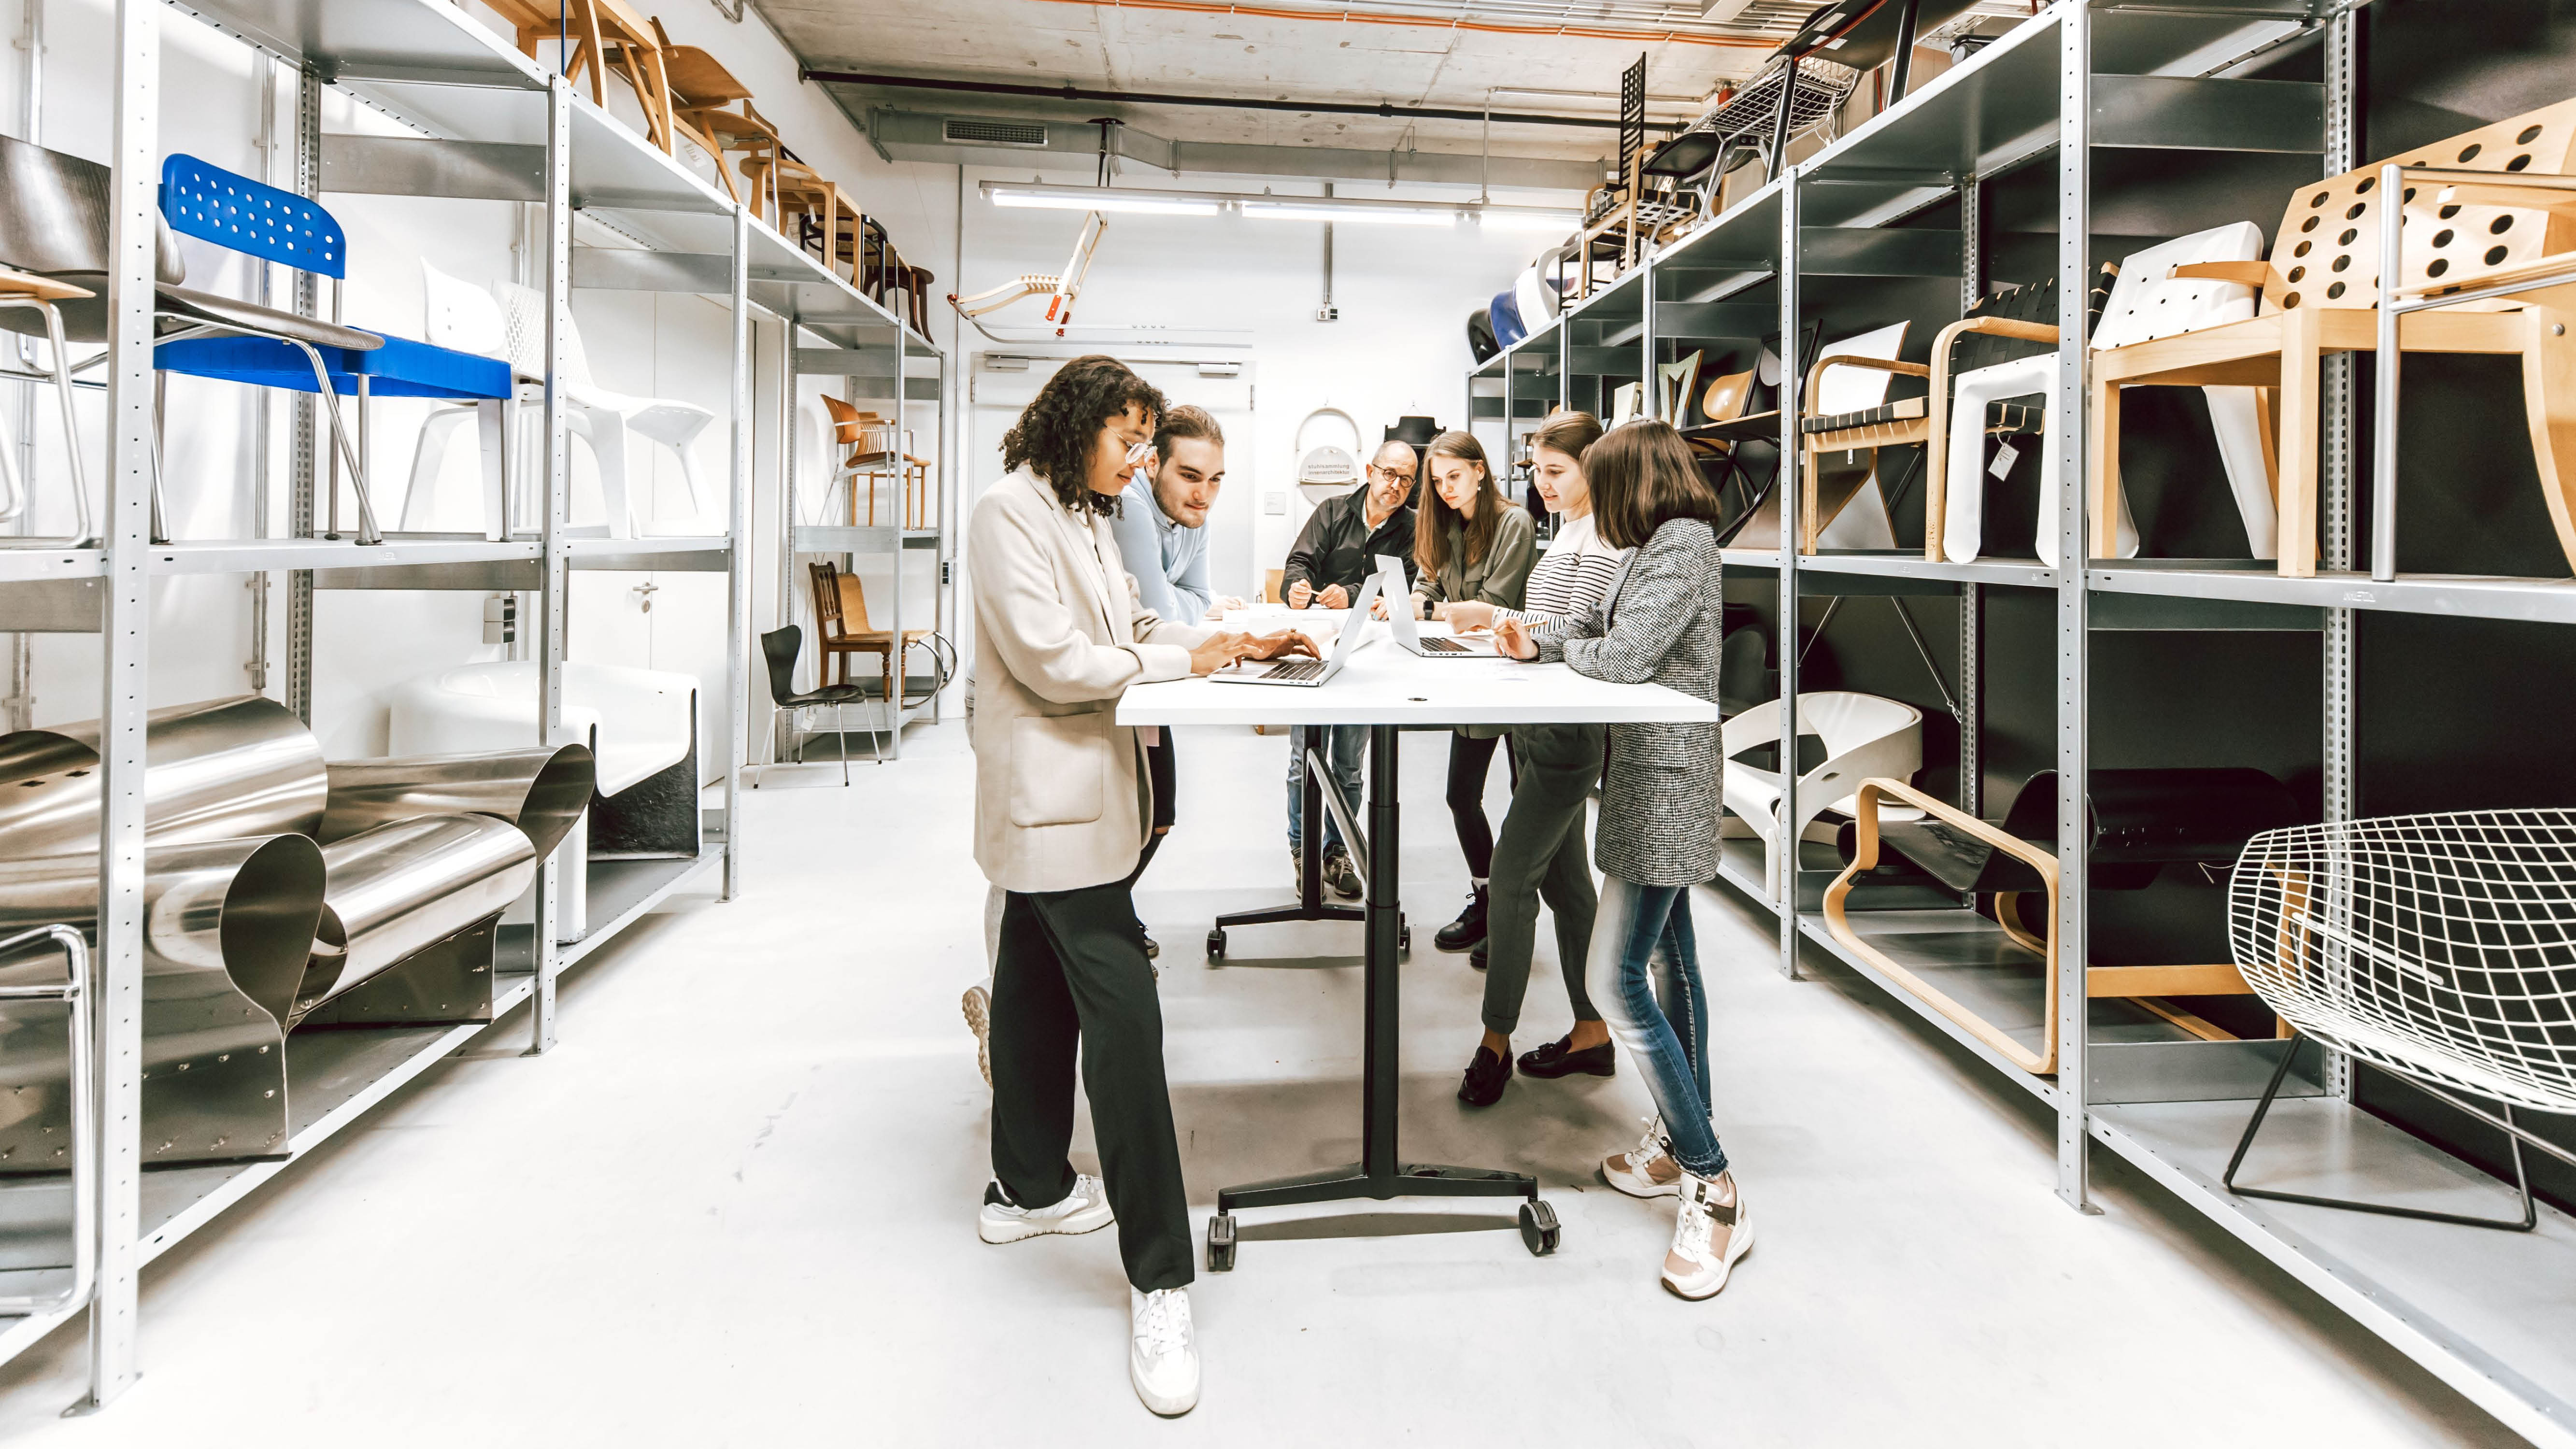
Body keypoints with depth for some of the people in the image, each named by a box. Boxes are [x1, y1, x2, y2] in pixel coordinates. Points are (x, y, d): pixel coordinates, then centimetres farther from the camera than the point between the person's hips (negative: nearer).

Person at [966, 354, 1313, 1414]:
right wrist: (1181, 663, -12)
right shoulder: (1009, 512, -12)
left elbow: (1128, 626, 17)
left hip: (1070, 798, 10)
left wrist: (1235, 643, 5)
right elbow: (1050, 659, -19)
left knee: (1040, 989, 18)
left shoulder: (1085, 519, 18)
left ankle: (1027, 1188, 34)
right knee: (1123, 1015, -12)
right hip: (1052, 799, -10)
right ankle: (1158, 1279, -6)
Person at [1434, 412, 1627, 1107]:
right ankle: (1592, 1034, 22)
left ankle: (1496, 1041, 1)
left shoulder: (1604, 540, -12)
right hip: (1542, 722, 10)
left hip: (1570, 731, -10)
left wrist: (1496, 615, -20)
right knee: (1562, 877, 13)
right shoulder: (1567, 530, 18)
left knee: (1512, 873, -9)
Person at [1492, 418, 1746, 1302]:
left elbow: (1623, 657, -23)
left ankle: (1713, 1192, -7)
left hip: (1664, 786, -11)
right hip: (1659, 780, 11)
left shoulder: (1682, 546, -16)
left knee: (1614, 981, -13)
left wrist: (1563, 650, -4)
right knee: (1668, 965, 16)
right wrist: (1538, 643, 10)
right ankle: (1681, 1145, 28)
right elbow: (1608, 631, 22)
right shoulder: (1667, 547, 15)